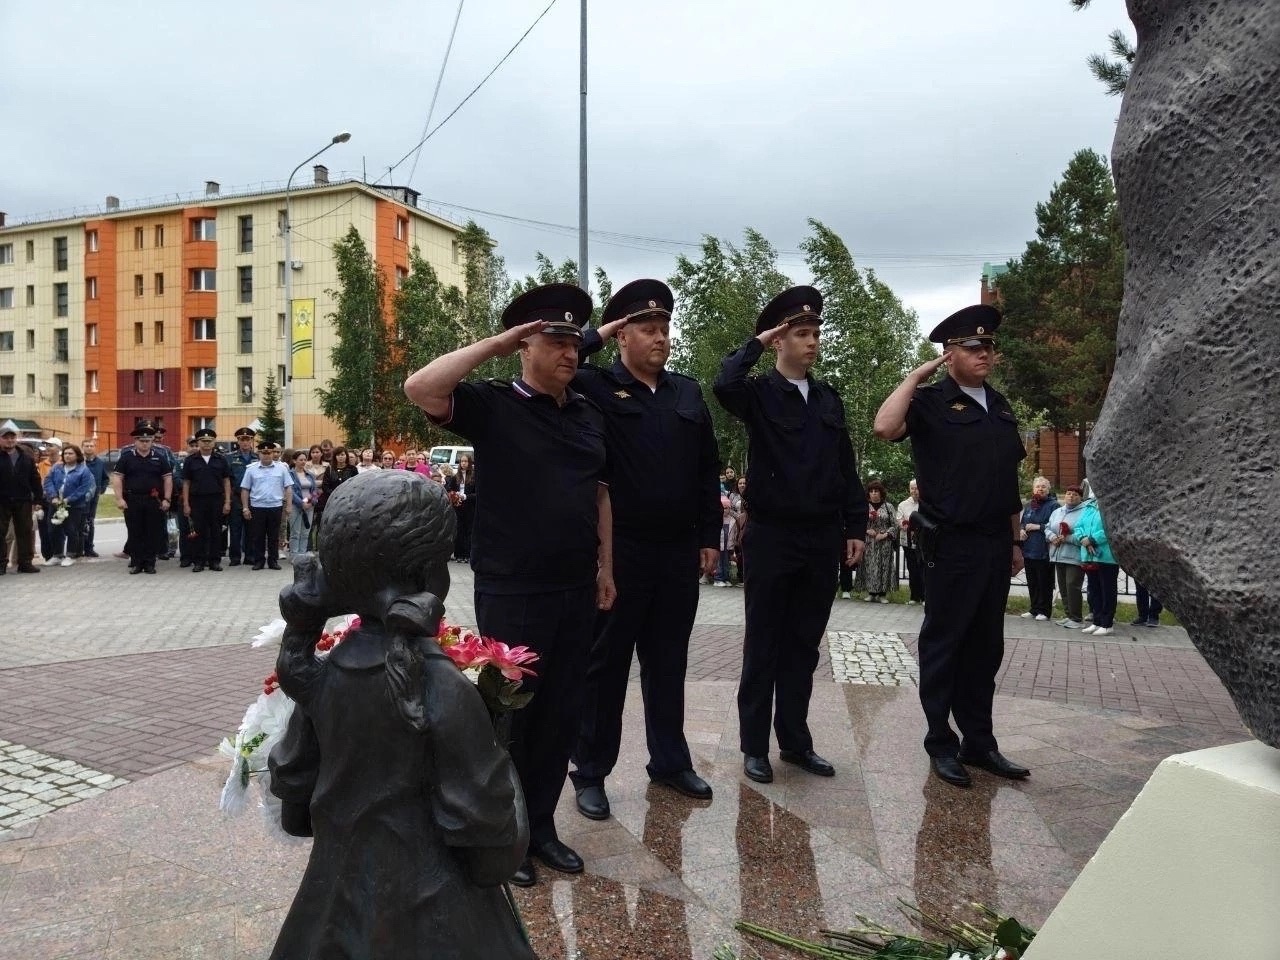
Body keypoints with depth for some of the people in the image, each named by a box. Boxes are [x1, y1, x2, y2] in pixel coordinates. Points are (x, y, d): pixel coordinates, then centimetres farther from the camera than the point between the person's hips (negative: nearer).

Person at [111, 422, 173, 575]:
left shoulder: (159, 458, 8)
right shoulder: (126, 457, 4)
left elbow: (168, 479, 8)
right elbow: (117, 478, 0)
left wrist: (166, 499, 0)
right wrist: (120, 498, -9)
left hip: (154, 501, 1)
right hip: (132, 502, -1)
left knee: (153, 533, 2)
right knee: (134, 533, 4)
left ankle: (150, 563, 10)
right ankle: (136, 563, 11)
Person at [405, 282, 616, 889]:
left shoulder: (589, 415, 11)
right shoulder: (493, 405, -7)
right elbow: (420, 389, -23)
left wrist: (605, 567, 14)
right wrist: (492, 345, -17)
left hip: (576, 591, 6)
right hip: (511, 592, -6)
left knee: (561, 713, 14)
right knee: (509, 712, 6)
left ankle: (540, 825, 30)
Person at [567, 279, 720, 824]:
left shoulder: (688, 394, 10)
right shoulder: (597, 388, -4)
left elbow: (707, 470, 12)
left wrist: (709, 537, 9)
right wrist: (597, 336, -13)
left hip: (679, 552, 5)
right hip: (618, 550, -4)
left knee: (668, 662, 16)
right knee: (606, 664, 6)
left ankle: (670, 762, 30)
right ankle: (590, 773, 19)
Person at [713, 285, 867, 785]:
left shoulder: (829, 398, 12)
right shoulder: (759, 393, -4)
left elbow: (846, 467, 13)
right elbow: (724, 385, -28)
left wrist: (855, 526, 8)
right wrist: (756, 344, -13)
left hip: (822, 539, 5)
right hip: (772, 537, -5)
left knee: (804, 646, 13)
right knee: (763, 646, 4)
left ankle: (796, 741, 25)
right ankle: (754, 746, 16)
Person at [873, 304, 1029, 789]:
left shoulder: (1001, 406, 16)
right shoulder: (931, 400, -5)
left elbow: (1009, 480, 20)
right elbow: (884, 427, -26)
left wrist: (1015, 540, 18)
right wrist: (915, 376, -16)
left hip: (996, 544, 7)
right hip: (953, 544, -7)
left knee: (986, 646, 12)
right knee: (943, 645, 3)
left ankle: (979, 742, 23)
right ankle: (941, 744, 15)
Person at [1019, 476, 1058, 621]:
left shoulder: (1053, 505, -6)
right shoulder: (1028, 506, 15)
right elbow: (1022, 522, 23)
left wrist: (1038, 527, -14)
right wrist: (1021, 530, 2)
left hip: (1044, 552, -7)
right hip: (1029, 550, 7)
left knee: (1045, 583, -1)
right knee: (1032, 582, 13)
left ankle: (1044, 611, 7)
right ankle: (1034, 609, 22)